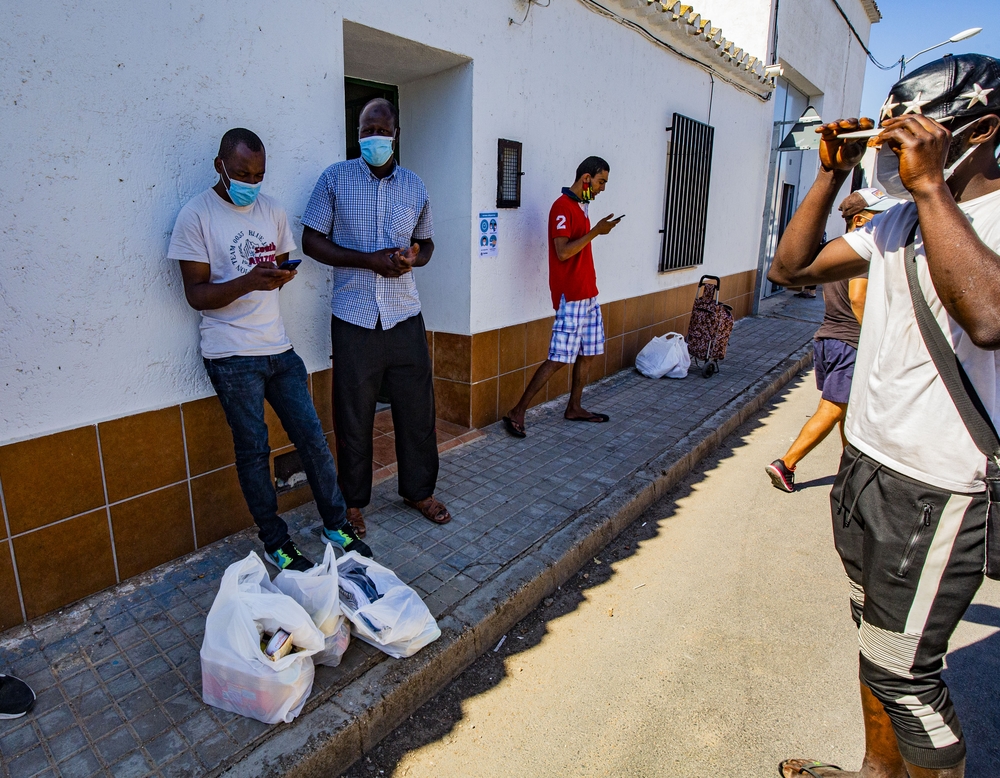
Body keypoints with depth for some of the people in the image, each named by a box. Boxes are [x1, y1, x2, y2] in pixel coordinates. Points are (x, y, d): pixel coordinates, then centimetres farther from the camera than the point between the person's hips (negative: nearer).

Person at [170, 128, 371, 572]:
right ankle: (275, 543, 20)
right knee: (253, 450, 4)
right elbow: (196, 293, -8)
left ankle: (336, 525, 22)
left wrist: (280, 274, -4)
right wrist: (248, 282, -25)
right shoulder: (196, 216, -5)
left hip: (278, 348, 5)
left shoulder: (272, 210, 11)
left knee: (312, 438, 5)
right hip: (232, 356, -4)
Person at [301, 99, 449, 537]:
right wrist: (369, 260, -14)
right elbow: (312, 241, -1)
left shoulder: (414, 185, 10)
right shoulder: (335, 178, 2)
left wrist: (414, 256, -6)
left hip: (405, 317, 3)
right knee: (354, 416, 6)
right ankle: (353, 501, 24)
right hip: (354, 319, -2)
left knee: (417, 408, 8)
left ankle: (419, 491, 28)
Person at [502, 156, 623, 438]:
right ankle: (517, 412, -3)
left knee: (587, 354, 12)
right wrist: (595, 231, -21)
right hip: (570, 296, -10)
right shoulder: (562, 207, -12)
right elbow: (562, 252, -21)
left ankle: (574, 408, 25)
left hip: (588, 294, 10)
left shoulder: (581, 206, 17)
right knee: (559, 359, -10)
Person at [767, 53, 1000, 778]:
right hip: (864, 461, 8)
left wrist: (929, 186, -27)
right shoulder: (898, 221, 10)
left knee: (902, 671, 4)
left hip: (934, 488, -8)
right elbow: (790, 266, 8)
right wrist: (833, 174, 0)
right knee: (877, 641, 21)